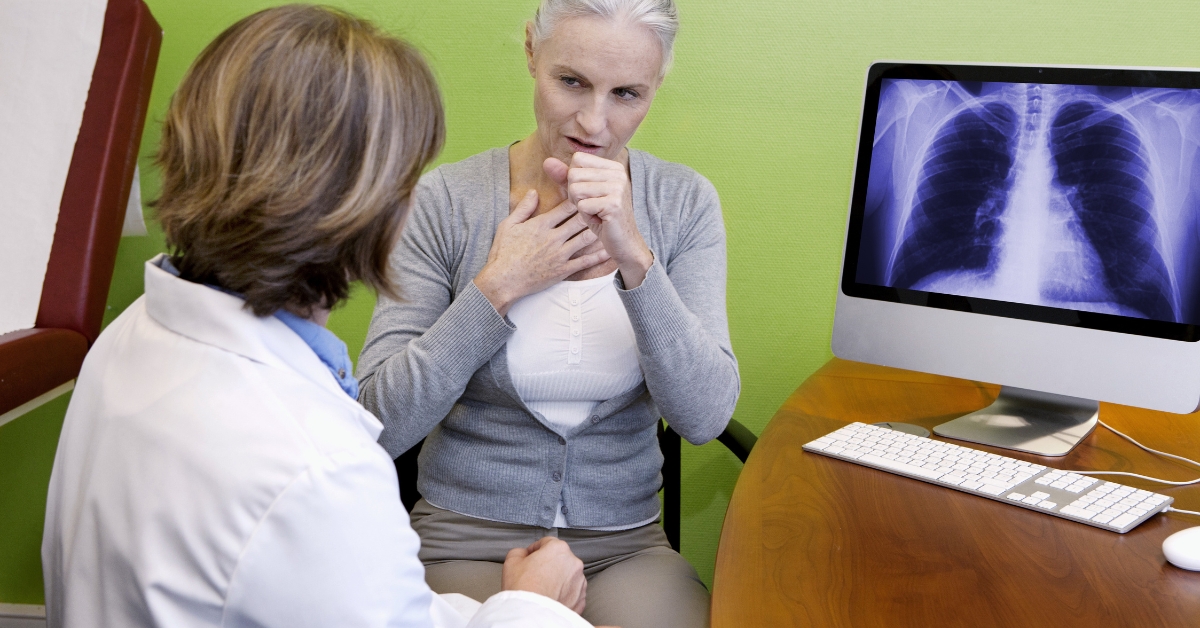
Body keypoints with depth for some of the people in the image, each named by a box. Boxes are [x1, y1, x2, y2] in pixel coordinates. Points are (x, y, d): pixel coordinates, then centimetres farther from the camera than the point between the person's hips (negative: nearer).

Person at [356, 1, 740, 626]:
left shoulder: (685, 203, -3)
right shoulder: (443, 201, -8)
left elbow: (705, 416, -13)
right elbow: (383, 423, -11)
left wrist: (635, 257, -23)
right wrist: (499, 287, -17)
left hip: (627, 544, 2)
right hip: (467, 542, -1)